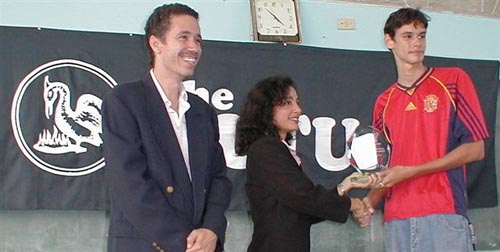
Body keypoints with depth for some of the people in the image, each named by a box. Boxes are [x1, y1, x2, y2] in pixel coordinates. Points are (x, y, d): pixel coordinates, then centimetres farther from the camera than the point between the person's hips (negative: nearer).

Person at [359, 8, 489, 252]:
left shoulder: (453, 80, 5)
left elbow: (475, 149, -1)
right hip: (396, 219, 4)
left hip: (444, 214, -3)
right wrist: (370, 200, 0)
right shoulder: (384, 102, 16)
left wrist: (411, 171, -8)